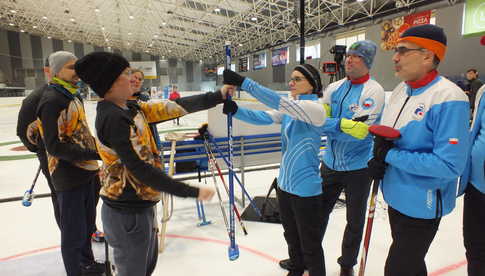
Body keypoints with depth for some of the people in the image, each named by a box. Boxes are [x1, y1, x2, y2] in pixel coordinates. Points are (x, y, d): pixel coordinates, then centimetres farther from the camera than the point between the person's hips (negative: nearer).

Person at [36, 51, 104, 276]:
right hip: (68, 176, -9)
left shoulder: (74, 96, 12)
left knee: (87, 222, 23)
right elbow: (55, 146, -22)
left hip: (86, 171, 9)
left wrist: (94, 164, 15)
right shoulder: (52, 100, -17)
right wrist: (94, 154, -26)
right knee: (74, 232, 3)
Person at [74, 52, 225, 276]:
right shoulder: (113, 117, -24)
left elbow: (171, 108, 1)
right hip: (127, 214, -9)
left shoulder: (130, 109, 3)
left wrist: (218, 96, 2)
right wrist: (191, 192, -25)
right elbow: (141, 170, -27)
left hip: (139, 206, 9)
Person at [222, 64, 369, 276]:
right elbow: (263, 117, -6)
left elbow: (281, 104, -32)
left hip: (305, 190, -8)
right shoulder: (289, 110, 6)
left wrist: (243, 82, -36)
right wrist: (235, 110, -23)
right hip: (284, 185, 8)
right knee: (292, 238, 27)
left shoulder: (316, 108, -18)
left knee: (310, 246, 10)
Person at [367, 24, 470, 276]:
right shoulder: (400, 90, 2)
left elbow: (449, 164, -27)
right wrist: (378, 158, -12)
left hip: (422, 204, -7)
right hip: (396, 196, 7)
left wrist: (391, 156, -21)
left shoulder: (448, 98, -22)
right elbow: (383, 136, 9)